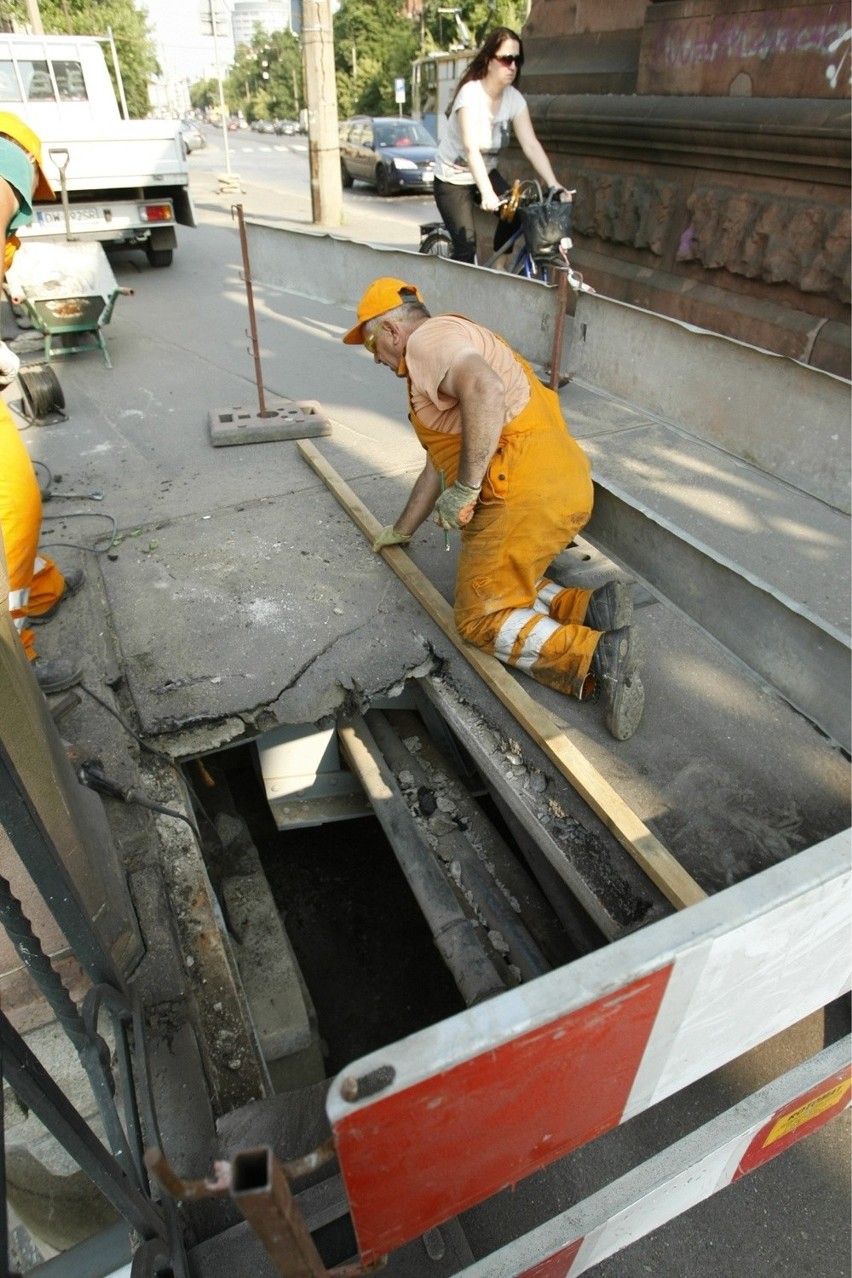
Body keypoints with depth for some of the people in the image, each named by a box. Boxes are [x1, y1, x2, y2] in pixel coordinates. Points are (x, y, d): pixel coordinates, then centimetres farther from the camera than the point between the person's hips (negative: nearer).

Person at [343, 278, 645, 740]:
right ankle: (589, 606, 0)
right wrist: (401, 531, 45)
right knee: (503, 588, 20)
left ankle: (598, 656, -17)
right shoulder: (452, 352, 32)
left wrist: (465, 488, -19)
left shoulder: (428, 337, 0)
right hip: (567, 488, 10)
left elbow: (486, 391, -23)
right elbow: (438, 465, 38)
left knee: (480, 617, -2)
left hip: (527, 490, -10)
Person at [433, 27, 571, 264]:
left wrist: (555, 186, -28)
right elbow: (471, 149, -37)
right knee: (466, 248, -16)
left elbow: (531, 145, -15)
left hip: (487, 172, 5)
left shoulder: (514, 98, -8)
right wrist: (487, 193, -52)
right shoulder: (471, 94, -25)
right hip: (453, 178, -5)